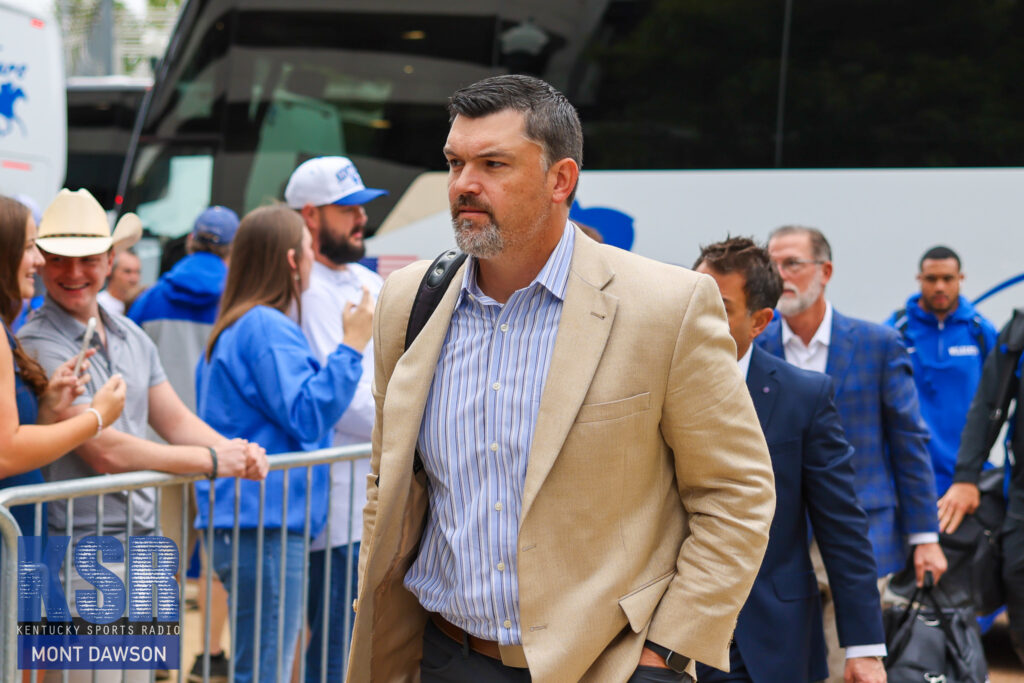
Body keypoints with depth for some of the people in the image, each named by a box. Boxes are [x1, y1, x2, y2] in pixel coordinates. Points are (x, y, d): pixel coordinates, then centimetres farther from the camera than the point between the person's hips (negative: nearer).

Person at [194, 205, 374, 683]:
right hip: (267, 527, -11)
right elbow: (307, 415, -19)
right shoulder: (267, 328, -14)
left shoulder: (231, 328, 18)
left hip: (237, 522, 11)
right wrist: (352, 347, -17)